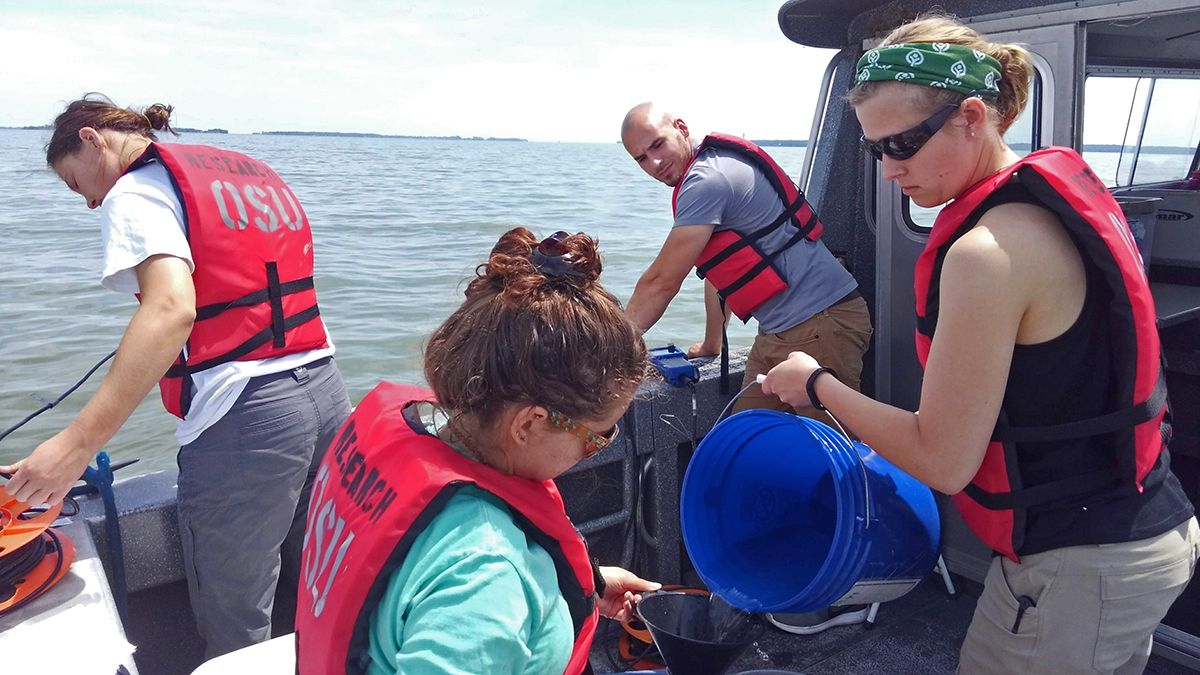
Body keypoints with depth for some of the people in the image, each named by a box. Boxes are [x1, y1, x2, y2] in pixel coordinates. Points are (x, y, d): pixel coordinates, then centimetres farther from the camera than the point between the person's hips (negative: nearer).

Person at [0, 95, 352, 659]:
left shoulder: (136, 192, -4)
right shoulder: (253, 172, 20)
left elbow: (172, 310, -22)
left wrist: (78, 443, -26)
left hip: (247, 417, -8)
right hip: (325, 391, 8)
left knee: (236, 633, 8)